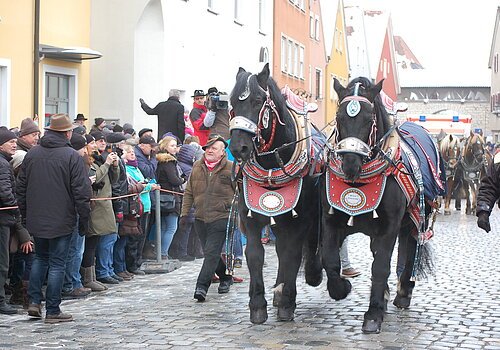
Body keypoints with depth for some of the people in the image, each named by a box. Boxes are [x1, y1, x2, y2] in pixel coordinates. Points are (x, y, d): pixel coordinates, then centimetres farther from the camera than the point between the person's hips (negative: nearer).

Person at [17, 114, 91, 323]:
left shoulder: (32, 154, 4)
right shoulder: (71, 156, -12)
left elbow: (21, 187, 10)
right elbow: (81, 190, -13)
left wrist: (25, 212, 19)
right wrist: (84, 219, -4)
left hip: (36, 219, 5)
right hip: (61, 220, -5)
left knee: (40, 257, 22)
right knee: (57, 263, 2)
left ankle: (34, 301, 14)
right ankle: (52, 311, 5)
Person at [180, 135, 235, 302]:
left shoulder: (231, 168, -3)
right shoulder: (197, 167, 10)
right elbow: (189, 192, 16)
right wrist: (184, 212, 10)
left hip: (221, 218, -5)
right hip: (200, 218, 5)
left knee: (212, 253, -12)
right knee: (210, 252, 13)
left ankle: (202, 286, -14)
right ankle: (226, 277, 32)